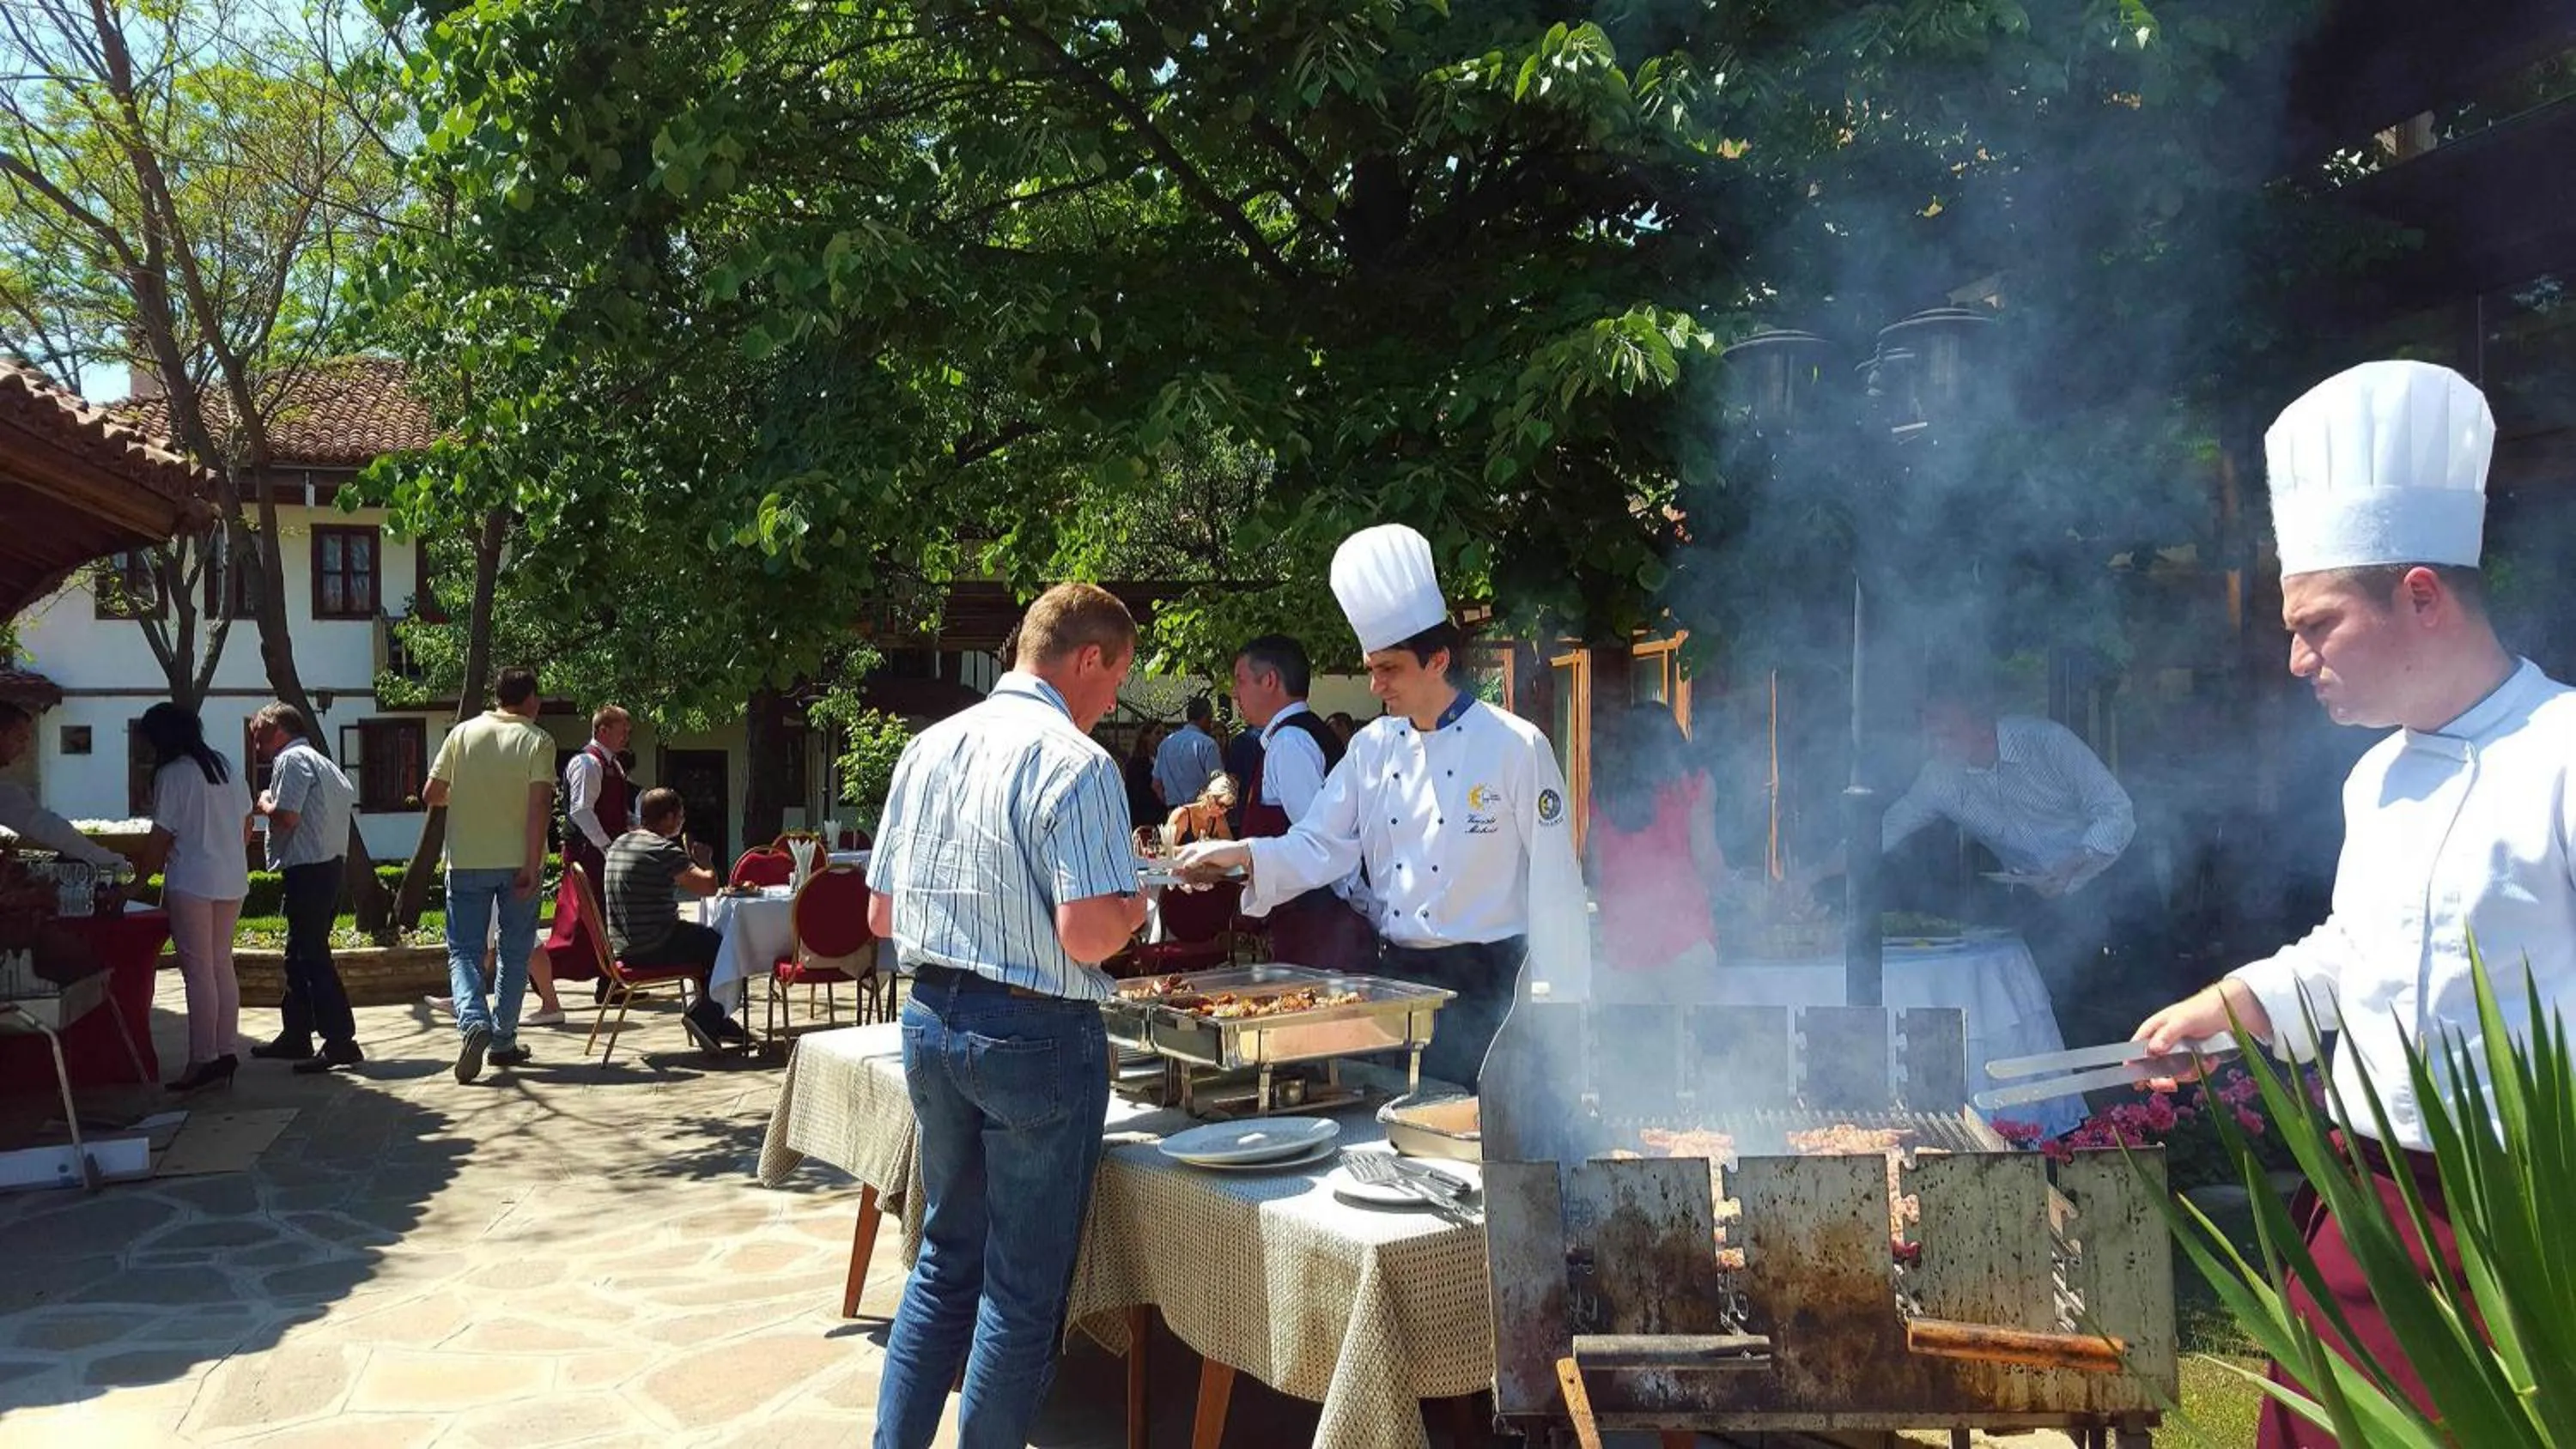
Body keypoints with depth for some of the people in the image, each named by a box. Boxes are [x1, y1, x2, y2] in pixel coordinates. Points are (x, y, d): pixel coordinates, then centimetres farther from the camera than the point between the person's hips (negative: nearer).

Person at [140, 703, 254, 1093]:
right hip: (233, 882, 7)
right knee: (222, 965, 12)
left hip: (192, 883, -7)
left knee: (198, 971, -4)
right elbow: (246, 827, 14)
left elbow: (162, 837, -8)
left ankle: (202, 1060, -4)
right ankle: (225, 1051, 14)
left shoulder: (172, 774, -10)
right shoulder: (226, 766, 10)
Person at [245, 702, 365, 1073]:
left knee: (312, 956, -10)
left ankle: (340, 1041, -12)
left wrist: (264, 804, 2)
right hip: (328, 865, 10)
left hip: (307, 870, -10)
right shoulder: (322, 763, 20)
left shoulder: (291, 759, -10)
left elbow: (287, 816, -19)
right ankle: (295, 1035, 26)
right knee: (299, 955, 18)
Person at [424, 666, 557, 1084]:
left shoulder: (462, 734, 3)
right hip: (518, 860, -1)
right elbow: (540, 804, -14)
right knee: (514, 951, 11)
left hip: (467, 861, 1)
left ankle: (474, 1022, -17)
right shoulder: (537, 741, -4)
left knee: (463, 950, 7)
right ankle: (503, 1042, 15)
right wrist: (532, 865, -14)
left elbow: (431, 794, 4)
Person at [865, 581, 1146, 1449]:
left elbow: (881, 915, 10)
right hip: (1035, 1035, -7)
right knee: (1025, 1287, 7)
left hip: (931, 1019, 7)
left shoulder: (928, 748, 7)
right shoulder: (1075, 763, -15)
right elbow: (1088, 935, -22)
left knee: (947, 1256, 21)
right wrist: (1131, 909, -1)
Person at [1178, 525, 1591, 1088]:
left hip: (1483, 984, -5)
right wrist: (1245, 855, -12)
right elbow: (1319, 846, 6)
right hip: (1396, 976, 5)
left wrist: (1559, 1010, -9)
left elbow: (1554, 884, -9)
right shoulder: (1373, 747, 6)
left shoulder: (1514, 746, -10)